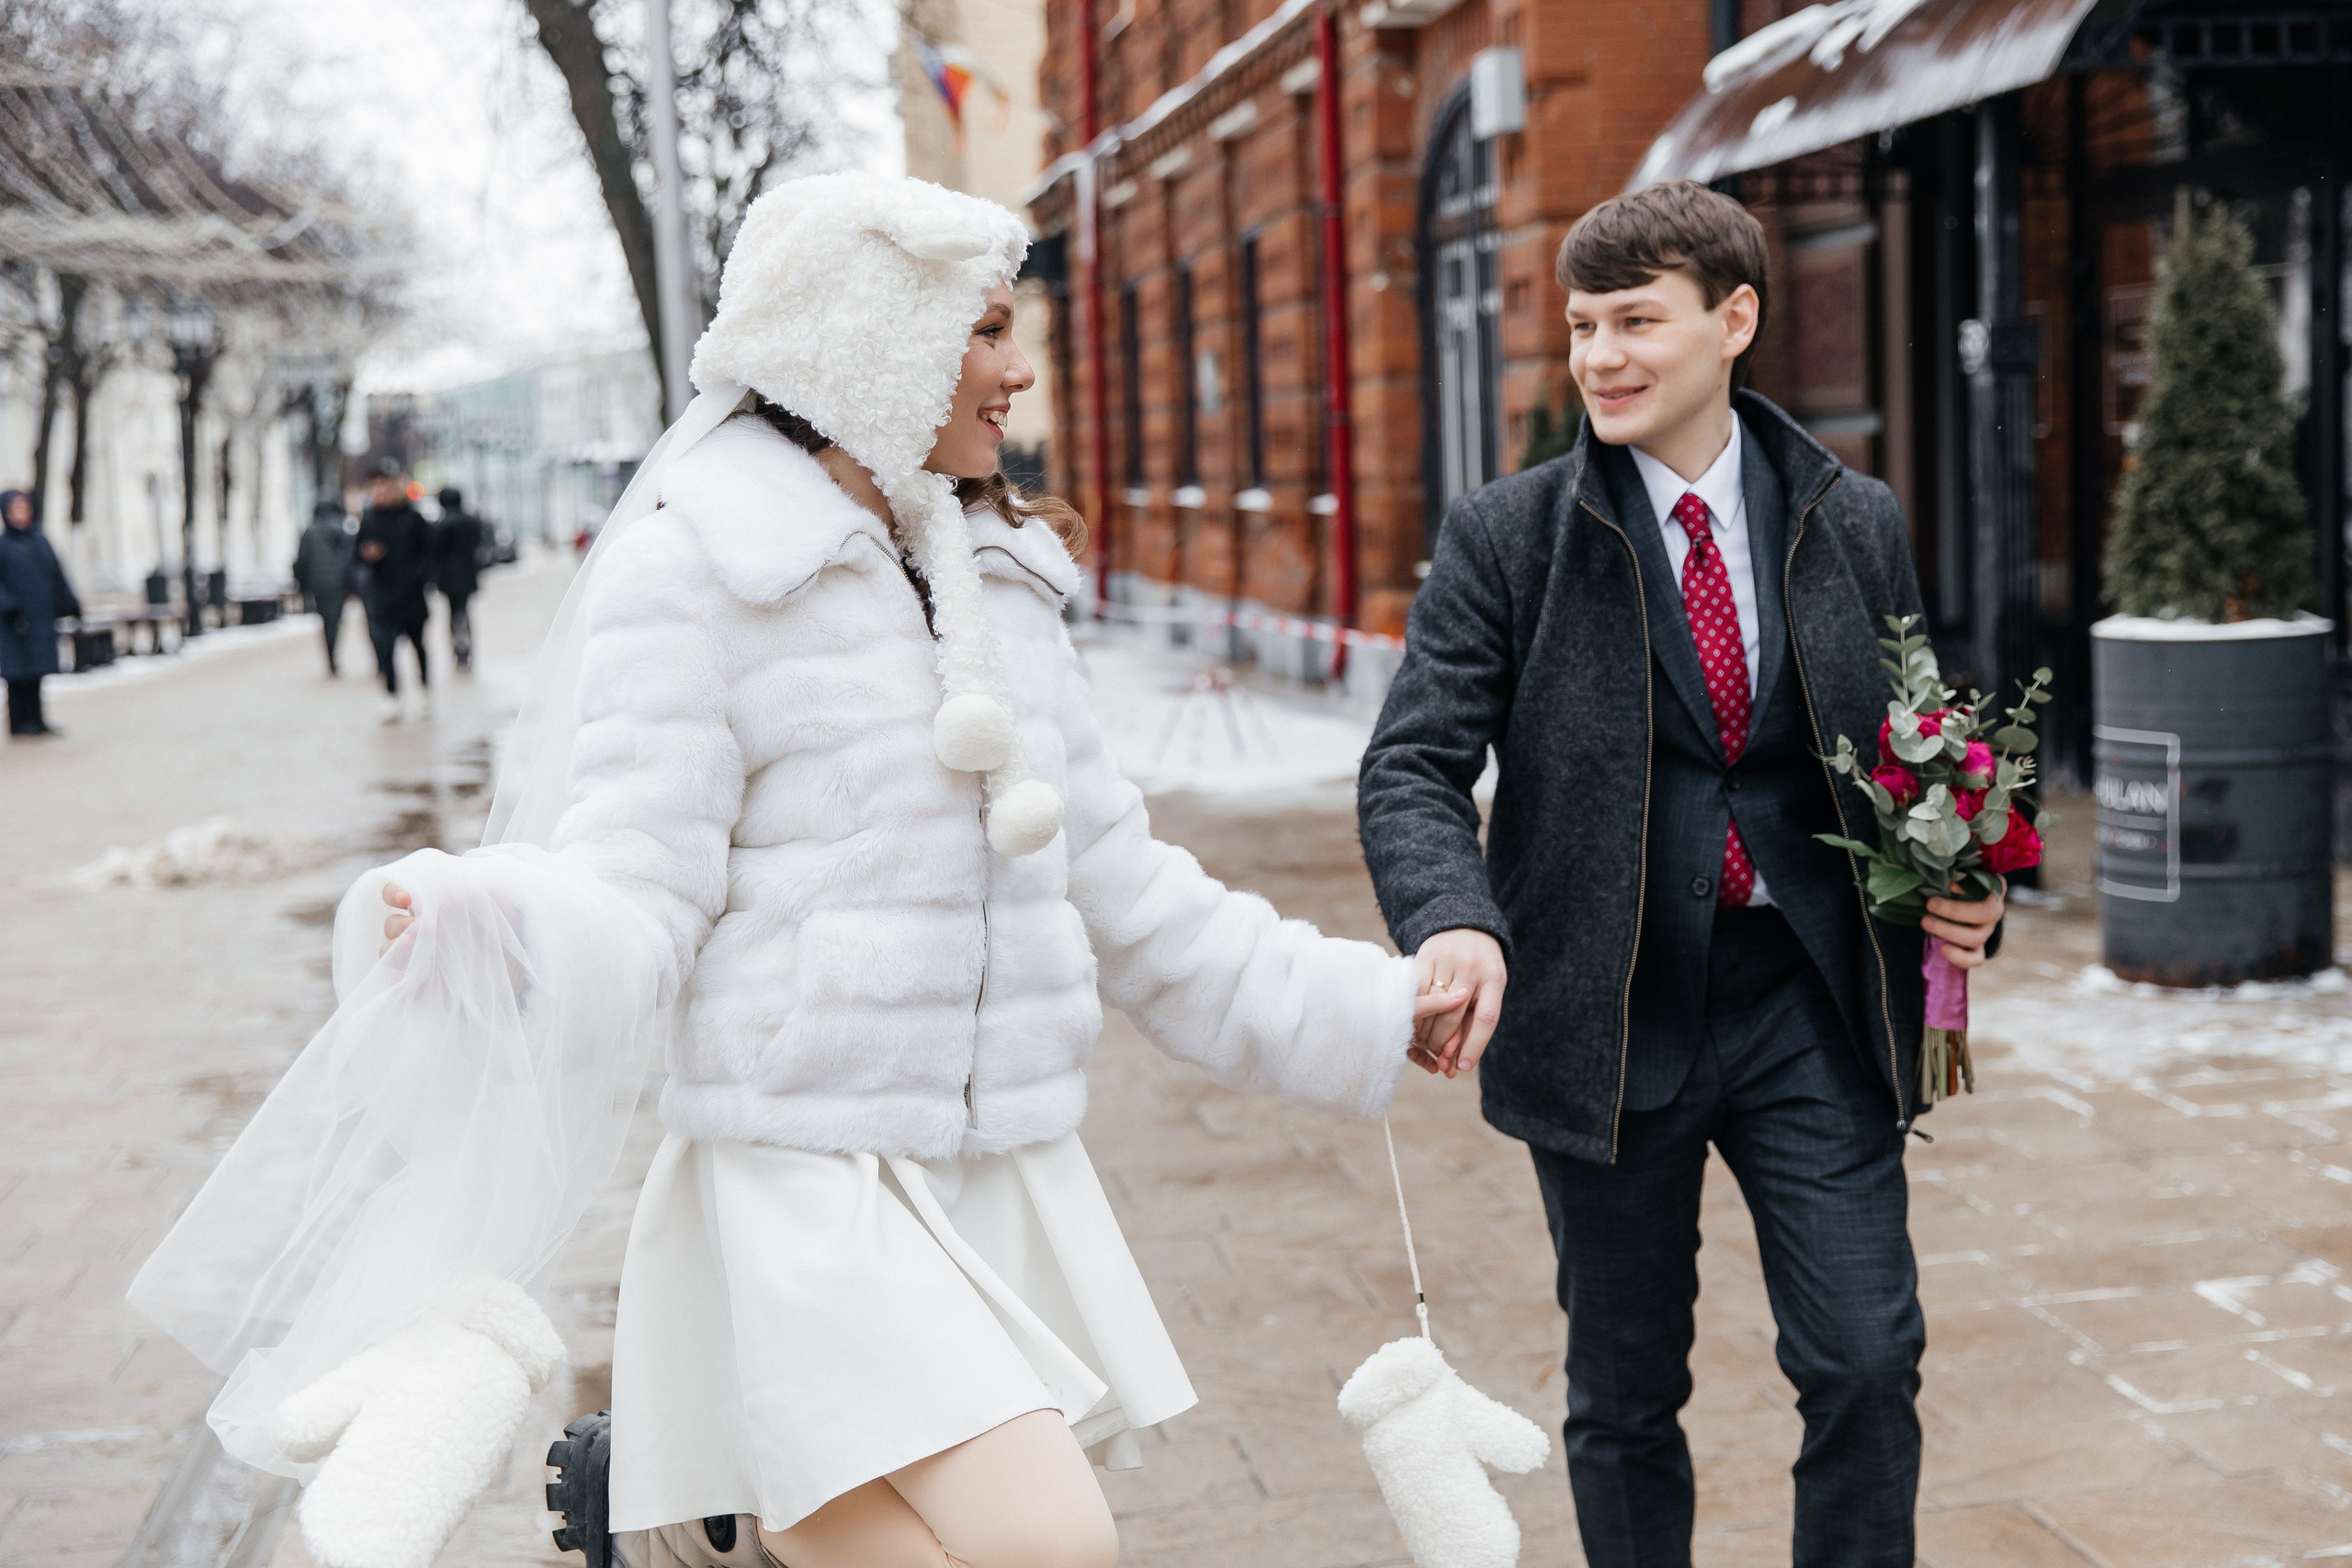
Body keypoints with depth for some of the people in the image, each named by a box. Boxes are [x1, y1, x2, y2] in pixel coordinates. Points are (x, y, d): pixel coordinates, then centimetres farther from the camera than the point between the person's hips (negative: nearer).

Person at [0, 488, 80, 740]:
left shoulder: (39, 541, 10)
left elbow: (56, 574, 13)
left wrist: (70, 603, 9)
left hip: (41, 616, 5)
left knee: (36, 671, 7)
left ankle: (36, 721, 12)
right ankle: (20, 723, 3)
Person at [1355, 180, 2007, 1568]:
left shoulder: (1858, 525, 5)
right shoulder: (1507, 540, -4)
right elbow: (1414, 765, -10)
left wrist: (1961, 890, -6)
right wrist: (1453, 920, -31)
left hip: (1809, 1002, 1)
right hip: (1610, 1016, -1)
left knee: (1869, 1362, -2)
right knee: (1625, 1396, 11)